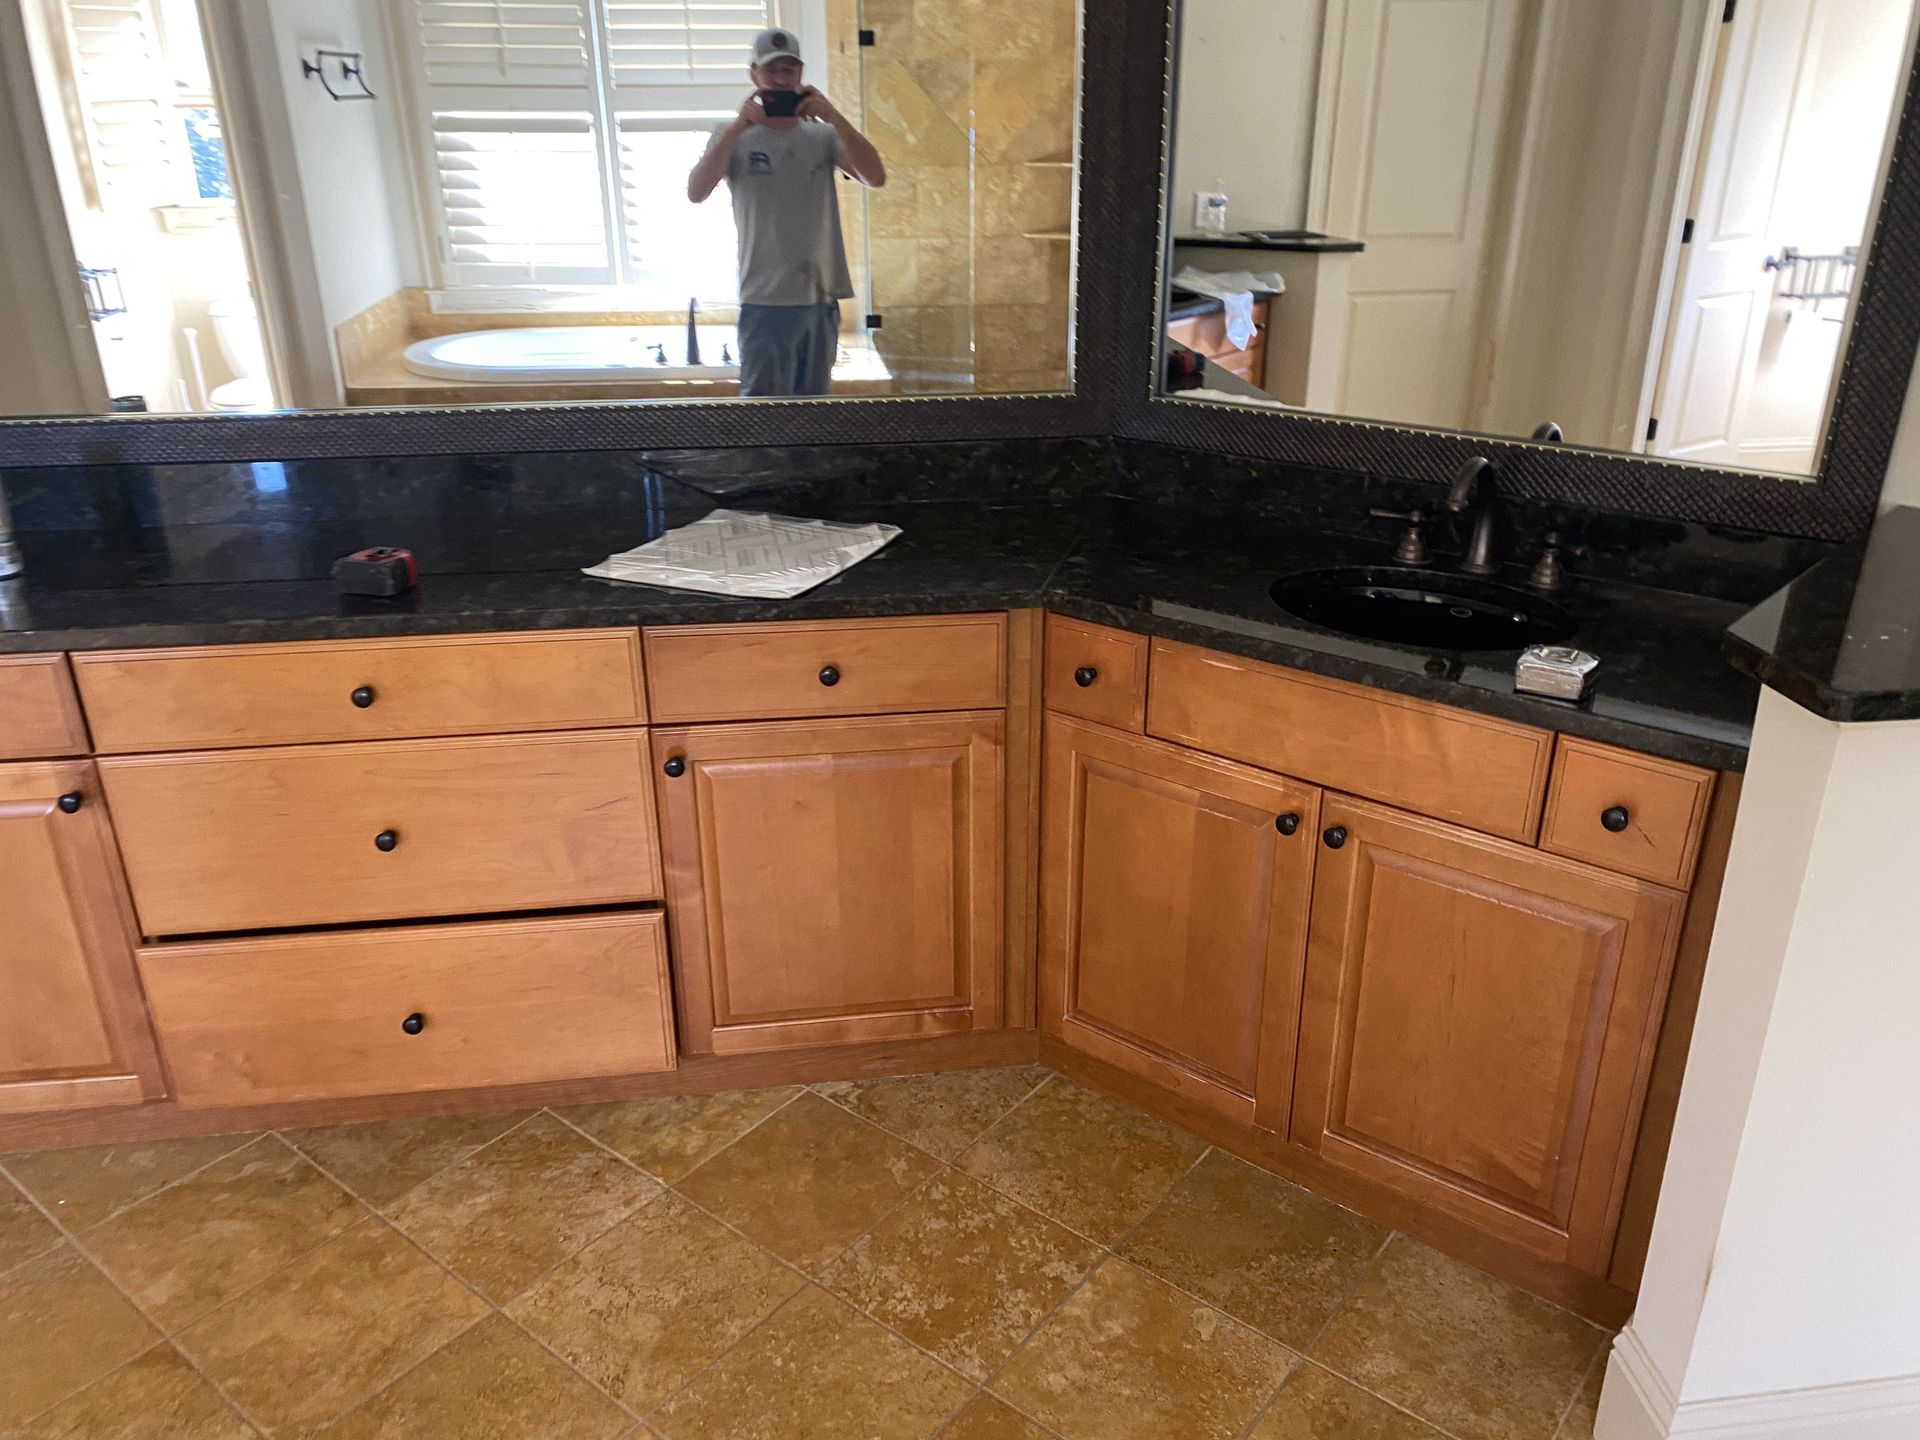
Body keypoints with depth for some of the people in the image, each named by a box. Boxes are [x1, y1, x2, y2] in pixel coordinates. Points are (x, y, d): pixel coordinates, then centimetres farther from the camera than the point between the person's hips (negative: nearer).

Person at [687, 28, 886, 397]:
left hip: (822, 298, 4)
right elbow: (696, 193, -12)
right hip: (766, 301, -3)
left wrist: (835, 118, -15)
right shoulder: (734, 136, 3)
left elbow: (875, 177, -5)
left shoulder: (823, 136, 10)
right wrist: (737, 127, -19)